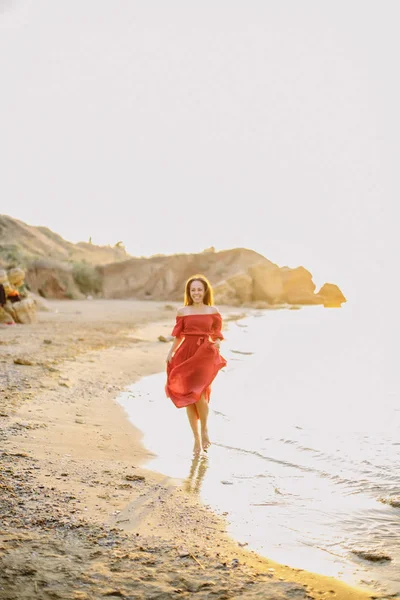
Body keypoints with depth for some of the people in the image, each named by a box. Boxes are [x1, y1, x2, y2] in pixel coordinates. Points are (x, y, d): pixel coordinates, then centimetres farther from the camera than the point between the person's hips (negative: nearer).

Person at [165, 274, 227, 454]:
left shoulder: (213, 311, 5)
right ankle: (197, 439, 16)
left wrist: (216, 344, -12)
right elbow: (178, 336, 9)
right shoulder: (183, 311, 6)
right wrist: (170, 353, -3)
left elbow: (217, 335, 9)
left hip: (205, 354, -2)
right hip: (186, 354, 2)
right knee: (188, 397, 3)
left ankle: (204, 430, 8)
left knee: (198, 393, -18)